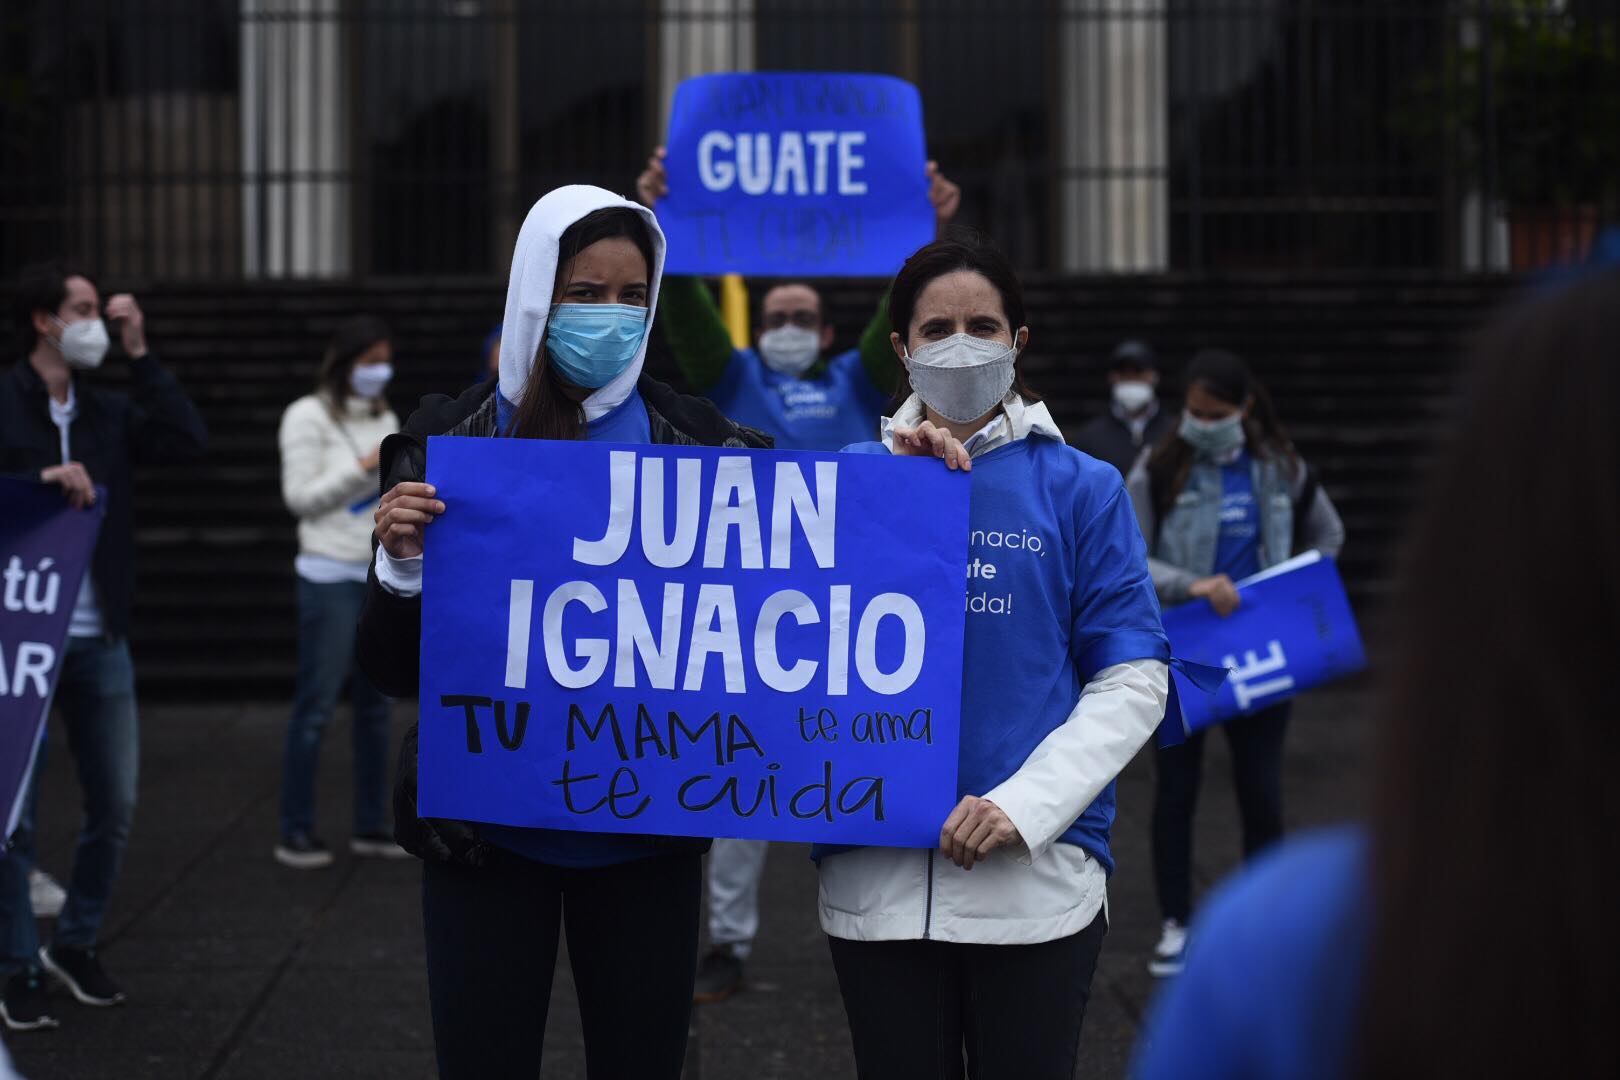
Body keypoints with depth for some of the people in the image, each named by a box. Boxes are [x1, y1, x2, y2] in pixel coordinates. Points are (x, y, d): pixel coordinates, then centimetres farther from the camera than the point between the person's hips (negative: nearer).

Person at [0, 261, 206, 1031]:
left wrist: (140, 354, -4)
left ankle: (76, 946, 27)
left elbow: (189, 441, -3)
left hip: (101, 642, 5)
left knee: (114, 805, 10)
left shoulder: (109, 412, 9)